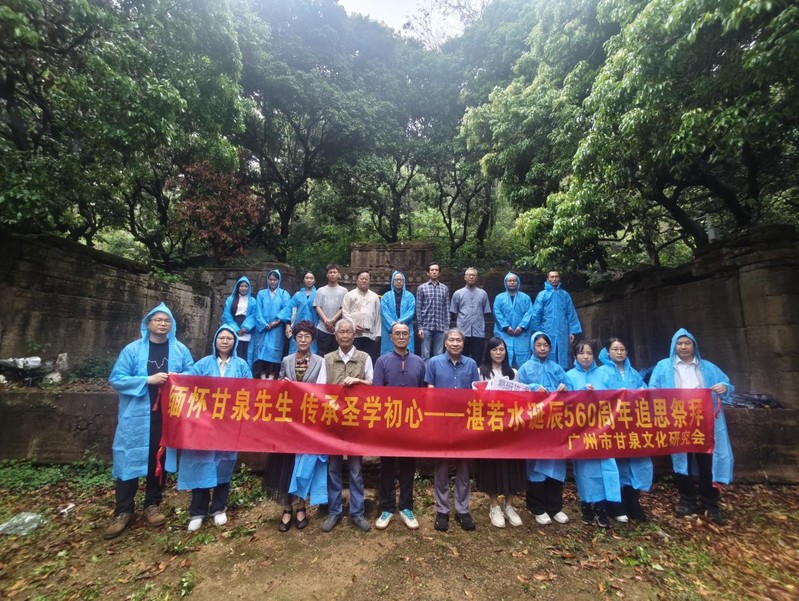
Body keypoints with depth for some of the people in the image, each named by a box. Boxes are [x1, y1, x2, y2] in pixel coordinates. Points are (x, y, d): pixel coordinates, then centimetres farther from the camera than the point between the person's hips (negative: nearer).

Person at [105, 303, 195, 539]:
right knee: (130, 460, 3)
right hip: (137, 416, -2)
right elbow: (116, 379, -5)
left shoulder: (180, 349, 4)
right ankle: (123, 511, 20)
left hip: (168, 416, 2)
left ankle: (152, 505, 28)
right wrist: (148, 380, -17)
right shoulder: (133, 349, -2)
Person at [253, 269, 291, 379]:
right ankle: (262, 376, -9)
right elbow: (258, 312, 5)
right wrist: (265, 325, -10)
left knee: (274, 350, -7)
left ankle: (271, 376, -7)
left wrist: (277, 321, -14)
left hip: (277, 328, -1)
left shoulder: (284, 294, 11)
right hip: (263, 327, 1)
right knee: (262, 348, -8)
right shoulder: (261, 294, 14)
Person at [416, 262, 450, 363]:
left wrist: (447, 327, 1)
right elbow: (418, 309, 1)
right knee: (426, 355, 2)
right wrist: (420, 327, -5)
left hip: (440, 327, 2)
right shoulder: (421, 288, 3)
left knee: (439, 355, 7)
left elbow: (447, 309, 7)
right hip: (426, 326, -2)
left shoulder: (445, 288, 8)